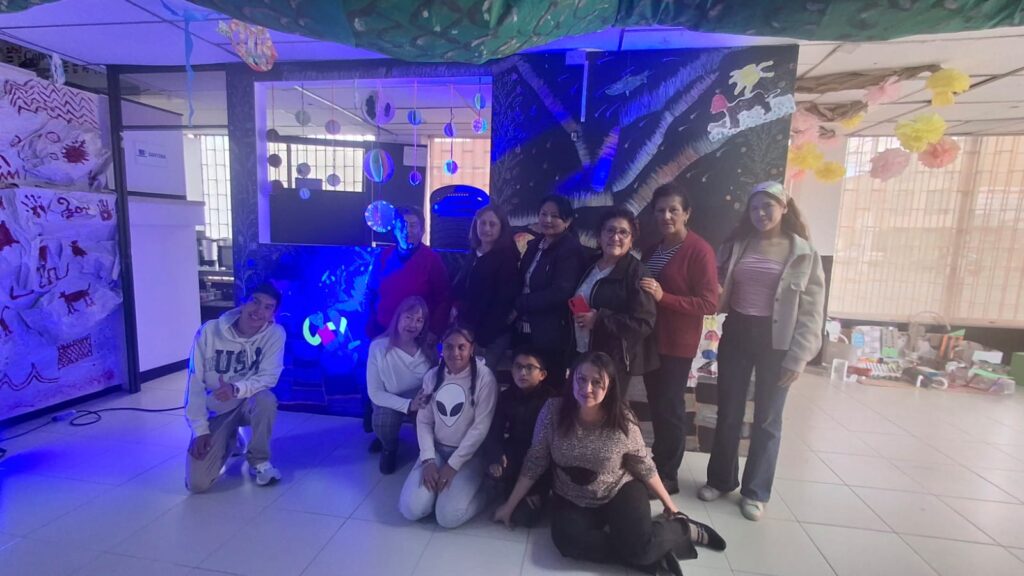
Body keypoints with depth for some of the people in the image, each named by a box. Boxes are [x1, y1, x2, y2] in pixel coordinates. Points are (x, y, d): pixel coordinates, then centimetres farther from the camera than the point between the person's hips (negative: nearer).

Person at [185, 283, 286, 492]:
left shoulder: (275, 333, -15)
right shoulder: (209, 332, -14)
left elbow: (268, 377, -17)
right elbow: (195, 384, -11)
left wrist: (237, 389, -37)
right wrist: (200, 430, -13)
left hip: (249, 403, 0)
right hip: (215, 411, 1)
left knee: (266, 399, -37)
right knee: (197, 483, -12)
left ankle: (259, 460, -9)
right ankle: (230, 442, 22)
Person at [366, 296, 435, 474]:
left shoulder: (428, 349, -13)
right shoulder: (378, 347, -20)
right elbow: (375, 393, -18)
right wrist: (408, 405, -31)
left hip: (421, 404, 1)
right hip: (390, 404, -1)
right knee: (384, 421, -32)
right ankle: (389, 448, 7)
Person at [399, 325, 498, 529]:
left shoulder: (483, 376, -15)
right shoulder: (432, 376, 1)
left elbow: (481, 427, -15)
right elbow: (423, 421, 2)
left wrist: (453, 465, -15)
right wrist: (428, 460, -10)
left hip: (470, 453, -4)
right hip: (437, 449, 4)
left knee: (448, 516, -18)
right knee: (411, 509, -11)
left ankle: (480, 489, 9)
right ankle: (438, 483, 16)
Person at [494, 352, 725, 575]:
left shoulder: (623, 421, -19)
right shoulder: (553, 411, -19)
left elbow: (643, 466, -2)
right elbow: (534, 463, -10)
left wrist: (669, 504, 8)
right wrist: (510, 506, -6)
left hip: (620, 492, -1)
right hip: (572, 501, 1)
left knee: (639, 546, -24)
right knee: (568, 543, -27)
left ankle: (684, 529, 8)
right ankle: (649, 554, -9)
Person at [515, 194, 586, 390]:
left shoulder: (571, 249, -11)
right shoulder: (535, 245, 12)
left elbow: (560, 292, -20)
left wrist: (520, 303, -12)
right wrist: (518, 307, -3)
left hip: (551, 334, -7)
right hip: (525, 330, 7)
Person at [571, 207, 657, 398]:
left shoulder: (635, 273, -13)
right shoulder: (589, 265, 8)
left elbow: (644, 323, -19)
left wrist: (599, 319, -22)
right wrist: (576, 313, 2)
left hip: (614, 362, -6)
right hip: (581, 356, 6)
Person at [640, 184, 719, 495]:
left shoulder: (700, 250, -13)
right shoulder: (652, 250, 11)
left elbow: (709, 304, -18)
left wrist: (663, 297, -27)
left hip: (677, 344, -7)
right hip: (650, 339, 7)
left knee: (669, 409, 3)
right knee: (656, 406, 16)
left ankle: (667, 477, 19)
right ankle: (657, 465, 33)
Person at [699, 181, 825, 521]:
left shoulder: (804, 253, -4)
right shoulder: (737, 245, 4)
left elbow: (811, 311, -6)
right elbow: (720, 293, 6)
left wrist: (797, 357, -11)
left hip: (776, 341, -2)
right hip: (735, 335, 3)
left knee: (767, 420, 10)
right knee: (728, 413, 13)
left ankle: (755, 491, 27)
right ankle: (720, 479, 31)